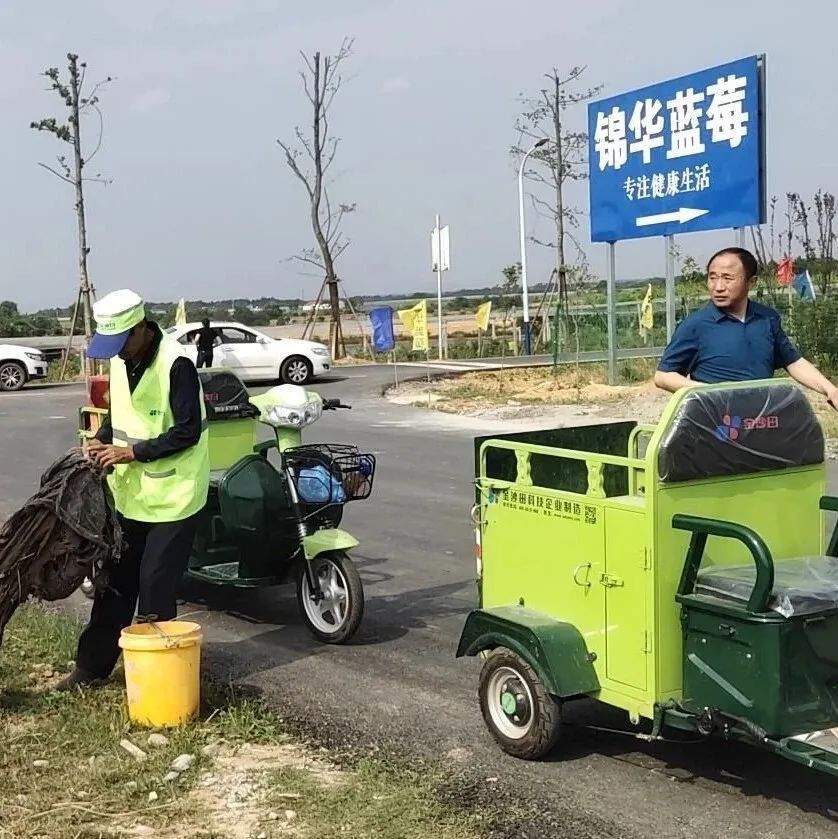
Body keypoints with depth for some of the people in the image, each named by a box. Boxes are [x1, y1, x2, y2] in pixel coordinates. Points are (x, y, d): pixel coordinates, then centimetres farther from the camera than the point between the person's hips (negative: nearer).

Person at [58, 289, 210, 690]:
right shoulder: (120, 360, 6)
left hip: (172, 495, -7)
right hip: (129, 492, 7)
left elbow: (188, 431, -19)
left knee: (156, 589, -2)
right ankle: (92, 665, 23)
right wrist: (102, 440, -2)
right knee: (116, 581, 13)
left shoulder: (176, 363, -19)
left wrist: (132, 452, -20)